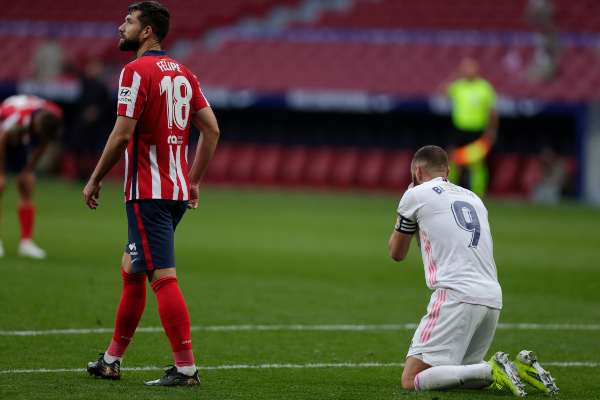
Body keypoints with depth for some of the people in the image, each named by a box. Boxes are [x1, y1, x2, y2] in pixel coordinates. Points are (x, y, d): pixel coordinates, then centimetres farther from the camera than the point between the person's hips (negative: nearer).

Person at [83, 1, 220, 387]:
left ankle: (186, 367, -13)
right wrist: (194, 181, 17)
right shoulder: (183, 73, 12)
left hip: (148, 192, -9)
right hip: (178, 190, 9)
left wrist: (95, 180, -7)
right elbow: (211, 129, 11)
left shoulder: (137, 71, -12)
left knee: (163, 277, -9)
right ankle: (112, 360, 25)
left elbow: (123, 133, -17)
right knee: (131, 270, 18)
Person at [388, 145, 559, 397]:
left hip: (457, 296, -7)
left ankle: (493, 370, -22)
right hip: (493, 298, 7)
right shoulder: (472, 197, 25)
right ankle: (519, 368, 0)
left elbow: (396, 253, 18)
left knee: (412, 380, -9)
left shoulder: (416, 195, 7)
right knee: (460, 371, 21)